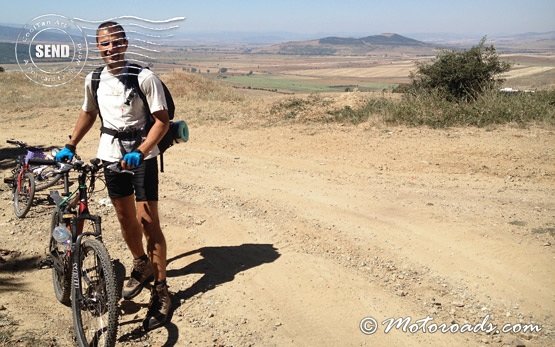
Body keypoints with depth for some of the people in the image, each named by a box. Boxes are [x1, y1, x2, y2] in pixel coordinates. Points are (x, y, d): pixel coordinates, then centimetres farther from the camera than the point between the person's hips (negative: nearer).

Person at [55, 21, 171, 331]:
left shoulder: (145, 77, -15)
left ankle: (161, 291, 2)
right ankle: (142, 267, 38)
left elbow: (162, 120, -14)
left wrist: (140, 152, -23)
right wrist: (70, 146, 16)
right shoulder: (93, 80, 1)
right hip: (111, 154, 5)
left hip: (142, 156, -5)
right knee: (126, 218, 15)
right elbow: (88, 113, 18)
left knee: (148, 221, -8)